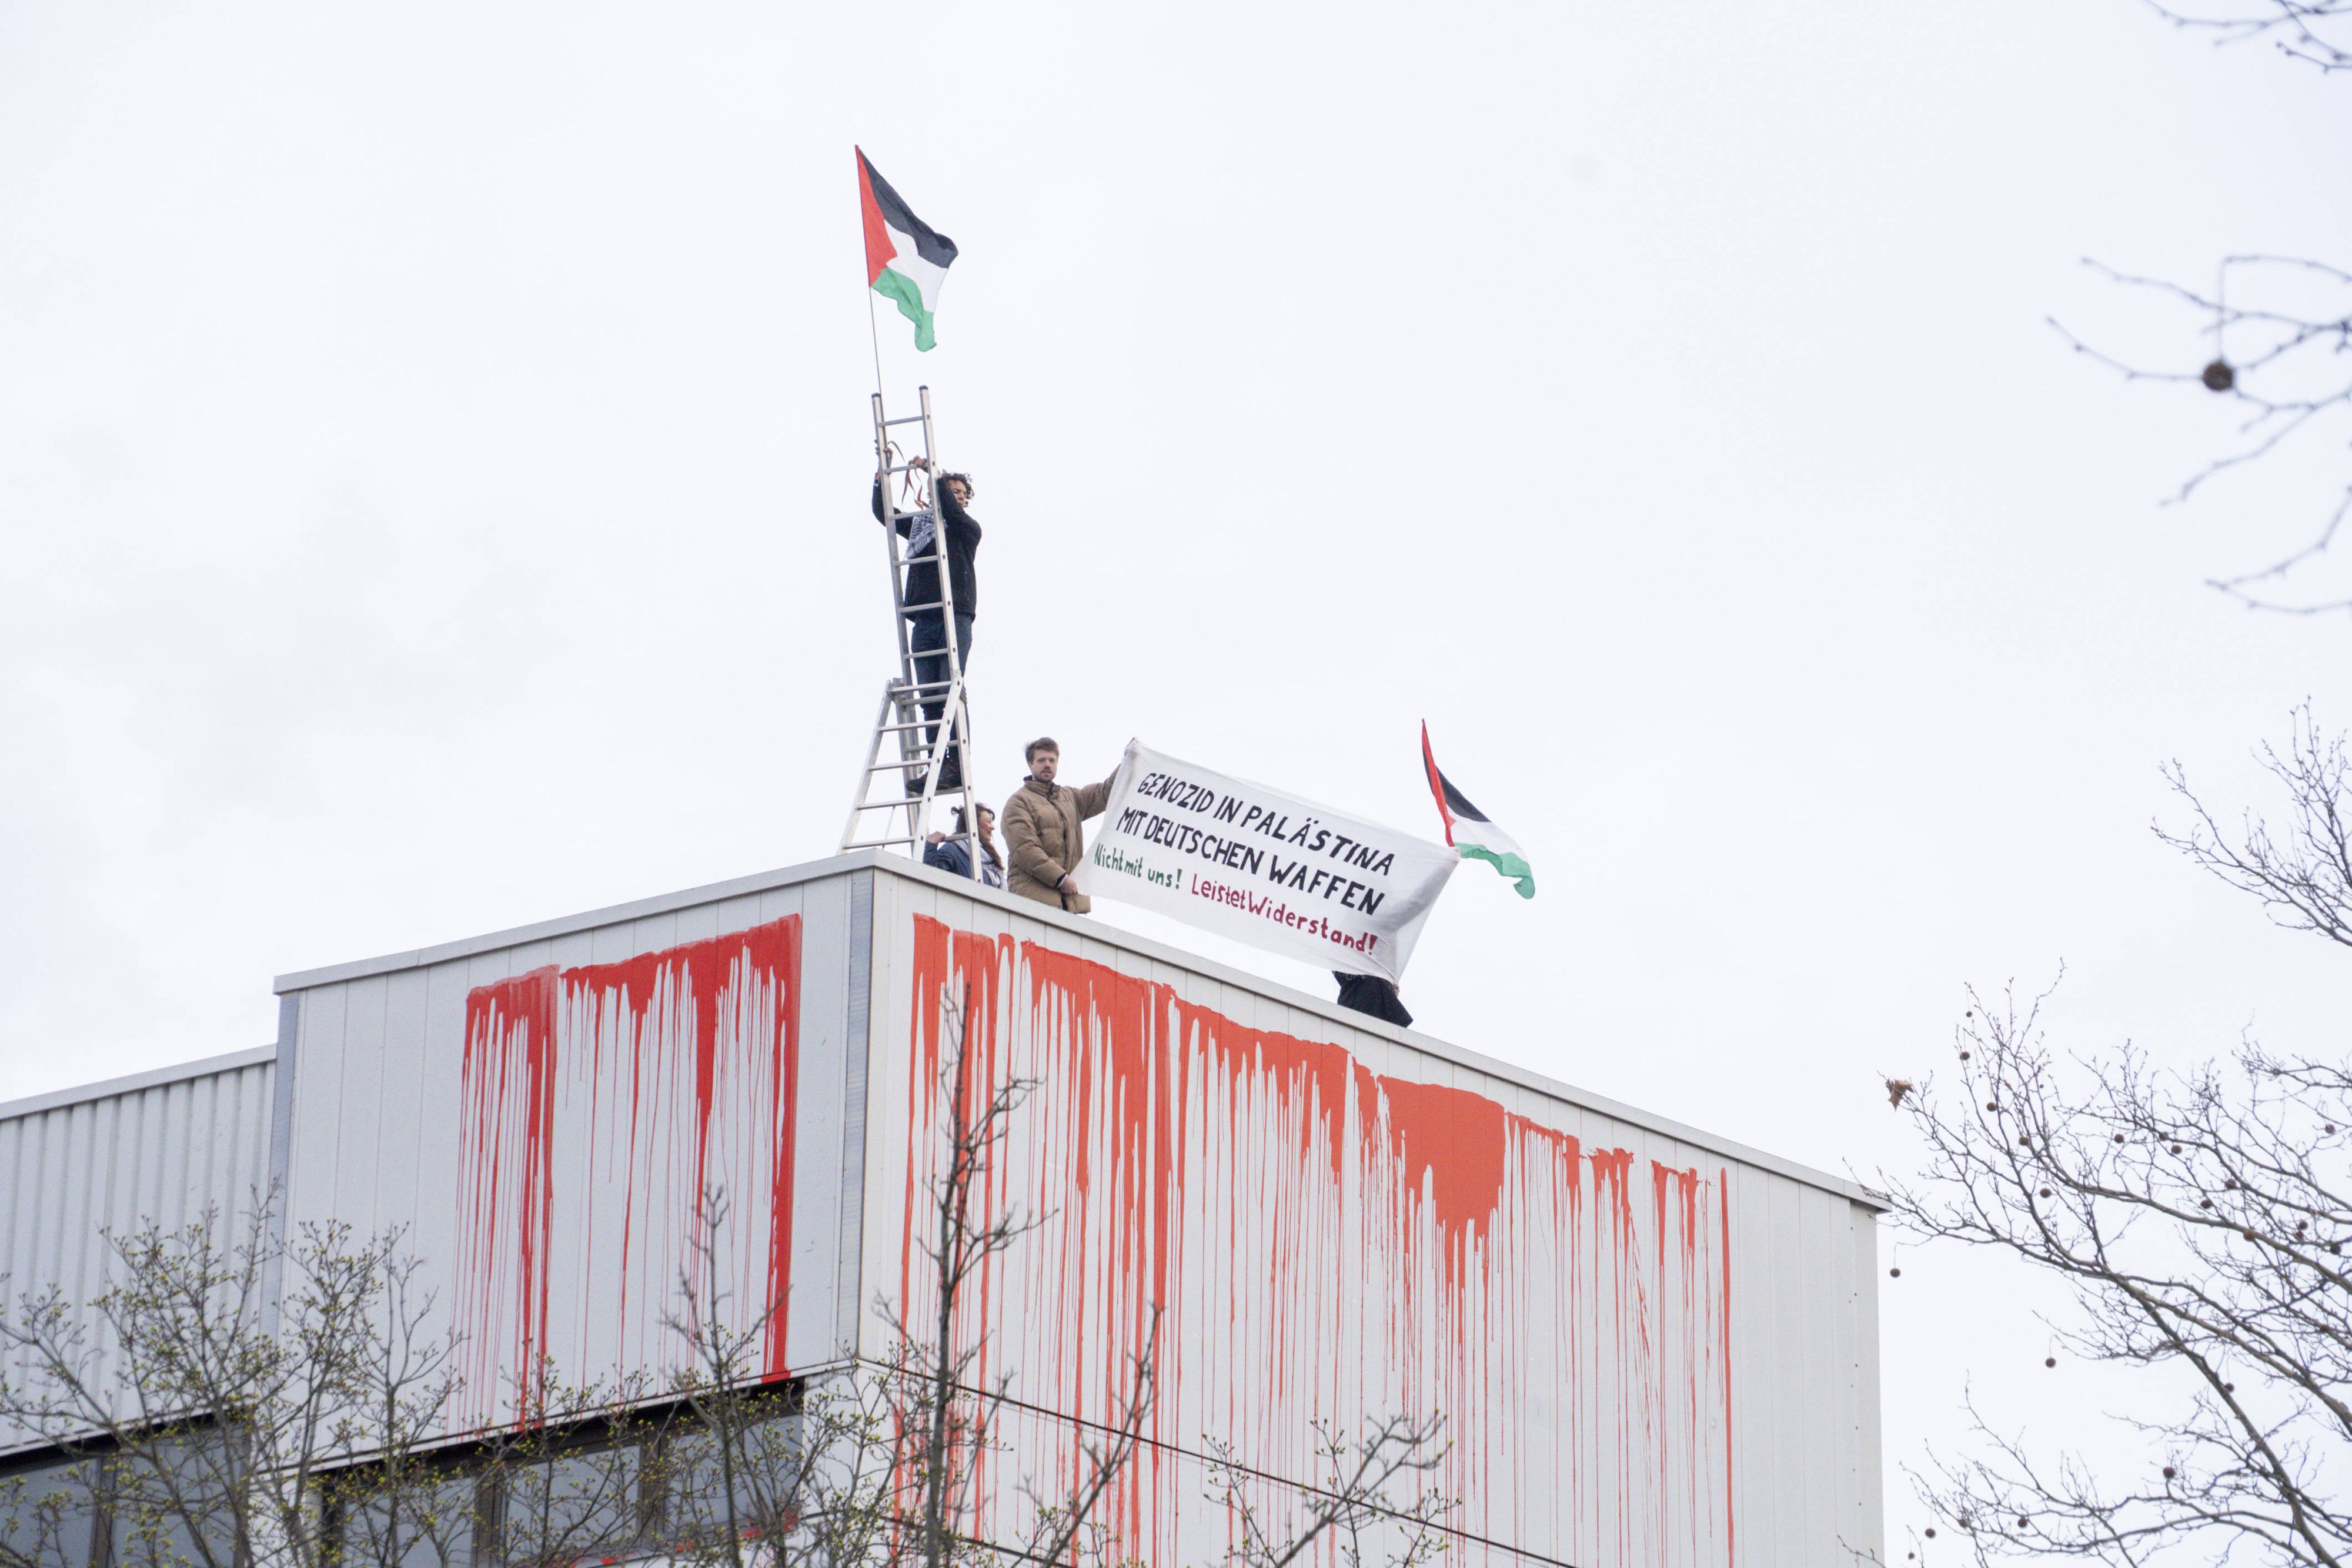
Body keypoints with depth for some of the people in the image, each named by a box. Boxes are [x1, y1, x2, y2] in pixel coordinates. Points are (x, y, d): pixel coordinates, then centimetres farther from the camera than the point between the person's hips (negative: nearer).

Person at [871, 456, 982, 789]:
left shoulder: (968, 529, 8)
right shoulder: (919, 524, 21)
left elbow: (951, 510, -11)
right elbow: (883, 512, 21)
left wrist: (932, 473, -12)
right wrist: (882, 474, 10)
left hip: (955, 619, -5)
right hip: (923, 622, 5)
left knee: (950, 694, -14)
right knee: (929, 699, -1)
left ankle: (958, 765, -16)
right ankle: (937, 767, -4)